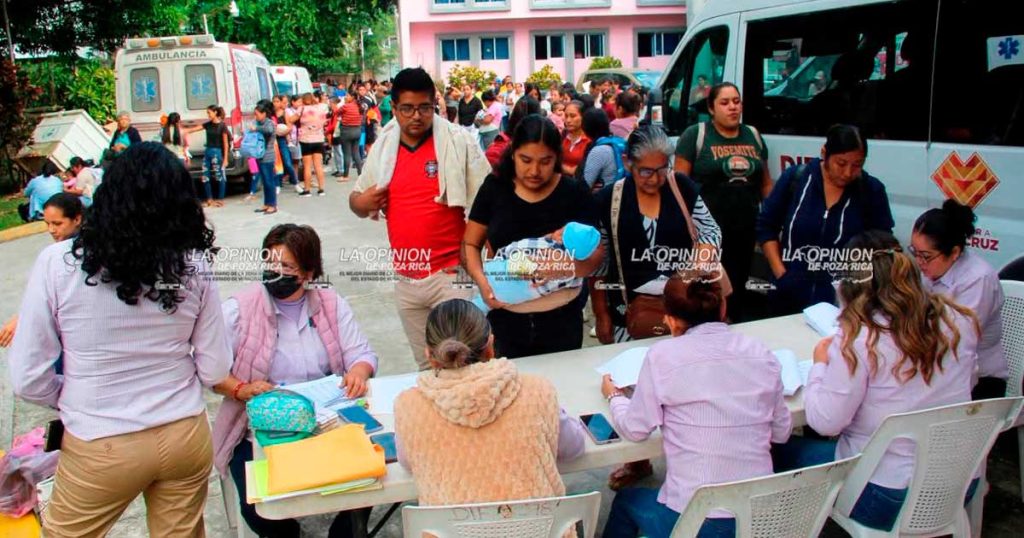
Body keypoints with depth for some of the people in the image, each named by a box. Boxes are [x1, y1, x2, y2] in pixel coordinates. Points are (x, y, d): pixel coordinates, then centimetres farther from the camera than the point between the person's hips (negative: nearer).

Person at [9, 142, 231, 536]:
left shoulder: (58, 263, -15)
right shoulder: (193, 266, -10)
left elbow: (28, 379, -10)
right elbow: (215, 370, -3)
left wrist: (75, 399, 10)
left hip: (99, 448, -2)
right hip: (187, 436, 2)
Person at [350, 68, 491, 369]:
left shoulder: (459, 142, -7)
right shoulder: (383, 149, 6)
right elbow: (358, 200, 19)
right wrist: (360, 203, -6)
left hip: (451, 274, -5)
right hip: (405, 279, 5)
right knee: (425, 365, 18)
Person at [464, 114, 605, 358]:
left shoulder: (575, 193, -5)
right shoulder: (495, 188, -1)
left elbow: (596, 255, -5)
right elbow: (470, 245, 4)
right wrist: (482, 281, -14)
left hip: (562, 320, 0)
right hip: (505, 318, 1)